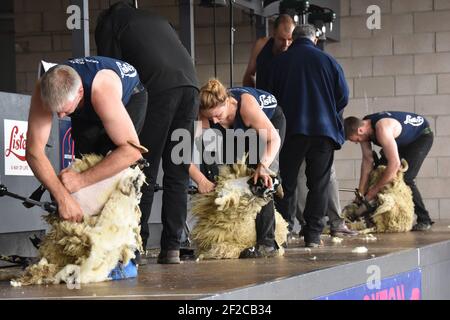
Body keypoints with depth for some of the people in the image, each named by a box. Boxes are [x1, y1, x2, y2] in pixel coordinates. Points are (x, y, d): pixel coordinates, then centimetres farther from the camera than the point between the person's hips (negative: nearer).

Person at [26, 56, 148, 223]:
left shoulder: (102, 90, -47)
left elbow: (132, 149, -47)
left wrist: (81, 180, -47)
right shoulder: (45, 90, -37)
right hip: (86, 112, 4)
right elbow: (33, 150, -40)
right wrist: (62, 197, -51)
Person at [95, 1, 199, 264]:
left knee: (144, 173, -1)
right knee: (178, 174, 8)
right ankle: (172, 248, 6)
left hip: (158, 89, -5)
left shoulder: (108, 24, 19)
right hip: (190, 84, 5)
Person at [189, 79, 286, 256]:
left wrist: (263, 166, -54)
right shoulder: (203, 118, -33)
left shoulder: (246, 104, -42)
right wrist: (200, 179, -51)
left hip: (270, 120, -5)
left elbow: (273, 138, -39)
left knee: (260, 179, -21)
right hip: (238, 130, 5)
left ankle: (267, 243, -22)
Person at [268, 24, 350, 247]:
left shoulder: (279, 62, 4)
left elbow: (272, 96, 7)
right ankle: (313, 234, 2)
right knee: (318, 184, 5)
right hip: (324, 129, 0)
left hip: (291, 130, 0)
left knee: (286, 183, 7)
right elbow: (343, 97, 2)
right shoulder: (328, 61, 2)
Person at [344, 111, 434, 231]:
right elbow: (367, 160, -12)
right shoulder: (362, 127, -15)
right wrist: (361, 192, -16)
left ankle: (424, 220, -8)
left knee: (405, 178, -20)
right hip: (402, 140, 9)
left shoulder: (382, 129, -41)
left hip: (422, 135, -9)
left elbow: (395, 163, -43)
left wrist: (375, 189, -36)